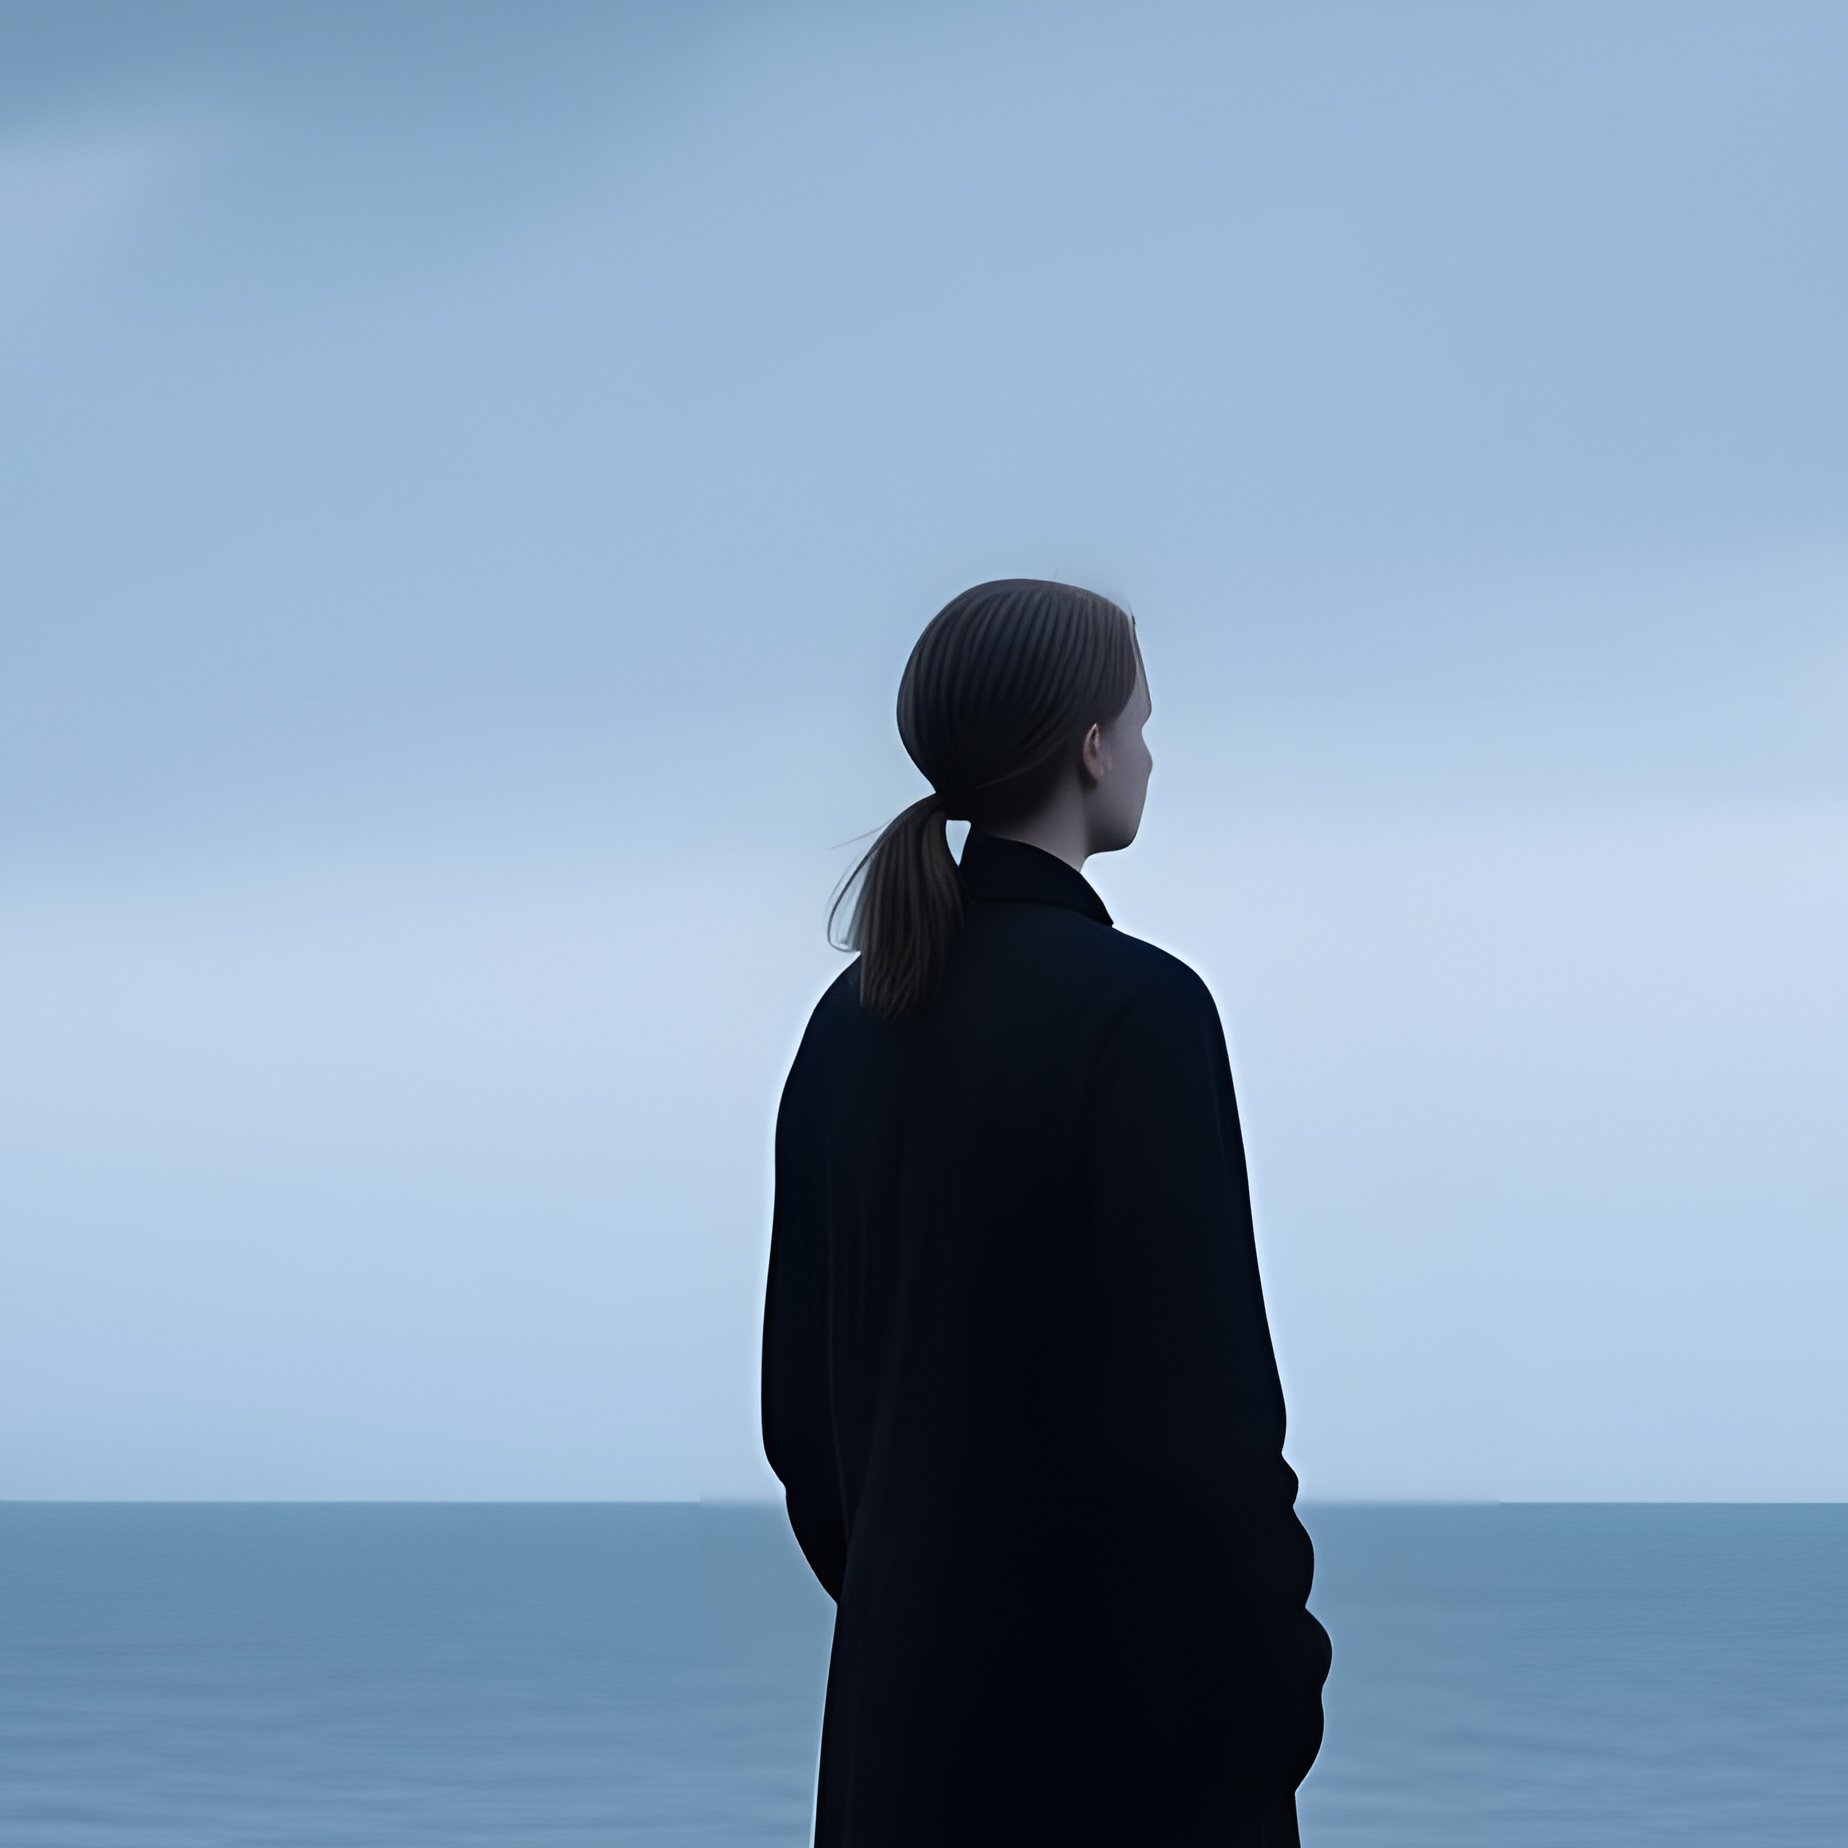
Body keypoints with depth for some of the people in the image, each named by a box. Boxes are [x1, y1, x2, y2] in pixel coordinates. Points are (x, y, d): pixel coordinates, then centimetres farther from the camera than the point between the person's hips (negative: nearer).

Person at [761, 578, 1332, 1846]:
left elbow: (800, 1383, 11)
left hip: (903, 1678, 7)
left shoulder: (858, 1013, 6)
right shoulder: (1135, 1007, -15)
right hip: (1121, 1700, -7)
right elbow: (1200, 1398, -17)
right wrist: (1277, 1684, -7)